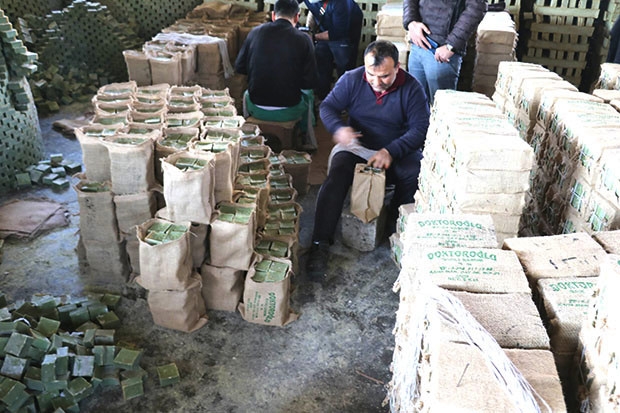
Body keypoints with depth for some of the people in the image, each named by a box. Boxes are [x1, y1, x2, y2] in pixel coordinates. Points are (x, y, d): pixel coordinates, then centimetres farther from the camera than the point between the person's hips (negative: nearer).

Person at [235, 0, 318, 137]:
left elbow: (239, 67, 5)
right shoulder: (303, 39, -11)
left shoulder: (255, 32, -4)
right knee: (308, 94, 33)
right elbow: (310, 82, -11)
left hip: (257, 110, 2)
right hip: (288, 112, -2)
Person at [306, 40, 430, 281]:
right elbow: (328, 106, 0)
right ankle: (320, 244, -31)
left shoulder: (411, 88, -10)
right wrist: (338, 128, -25)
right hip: (356, 148, 1)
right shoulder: (352, 79, -5)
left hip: (397, 151, 0)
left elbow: (420, 128, -15)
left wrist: (391, 151, -31)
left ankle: (398, 224, -4)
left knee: (416, 174, -33)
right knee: (337, 174, -31)